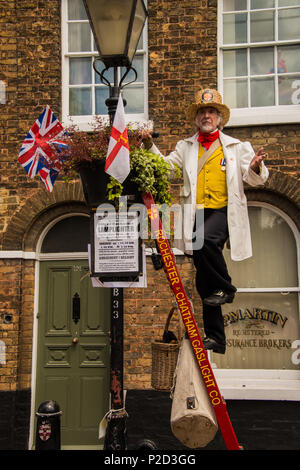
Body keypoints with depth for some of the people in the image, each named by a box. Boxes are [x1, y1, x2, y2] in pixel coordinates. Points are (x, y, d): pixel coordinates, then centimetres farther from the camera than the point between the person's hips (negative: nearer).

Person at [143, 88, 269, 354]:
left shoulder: (236, 147, 12)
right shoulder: (186, 147, 18)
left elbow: (254, 179, 7)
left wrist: (255, 167, -15)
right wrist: (150, 147, -3)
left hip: (223, 212, -3)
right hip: (197, 214, 3)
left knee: (205, 239, -37)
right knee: (204, 282, 3)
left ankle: (225, 288, -12)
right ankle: (216, 338, 13)